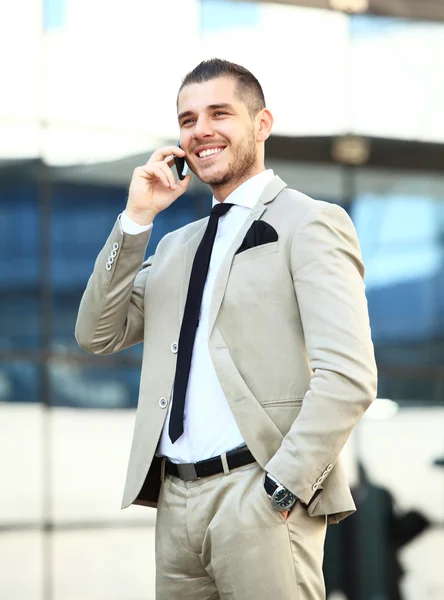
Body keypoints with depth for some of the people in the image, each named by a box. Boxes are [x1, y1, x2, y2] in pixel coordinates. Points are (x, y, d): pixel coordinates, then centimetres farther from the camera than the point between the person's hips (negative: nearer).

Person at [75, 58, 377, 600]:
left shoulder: (310, 224, -2)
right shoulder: (177, 246, 21)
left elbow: (349, 378, -12)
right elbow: (98, 335, 13)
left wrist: (280, 492, -18)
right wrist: (136, 219, 6)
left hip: (259, 497, -6)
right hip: (176, 499, 6)